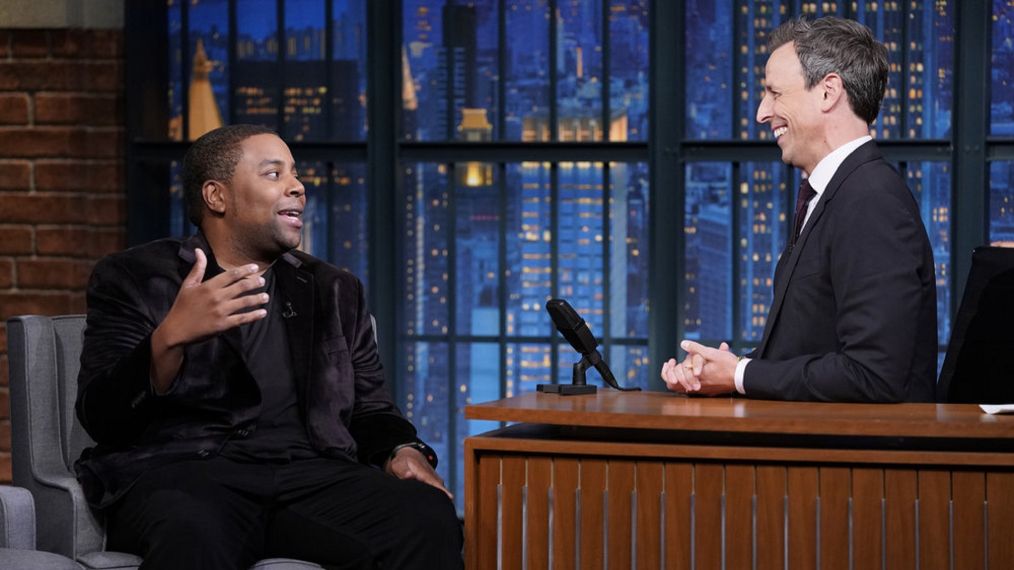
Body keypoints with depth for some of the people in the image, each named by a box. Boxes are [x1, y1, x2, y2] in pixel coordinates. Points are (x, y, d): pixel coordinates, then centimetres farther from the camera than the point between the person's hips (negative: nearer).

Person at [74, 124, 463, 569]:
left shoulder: (335, 293, 23)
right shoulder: (134, 280, 9)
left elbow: (370, 410, 23)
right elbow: (101, 418, -2)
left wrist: (403, 451, -2)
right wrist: (169, 338, -21)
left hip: (311, 477, 4)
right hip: (180, 475, -4)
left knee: (430, 519, -26)